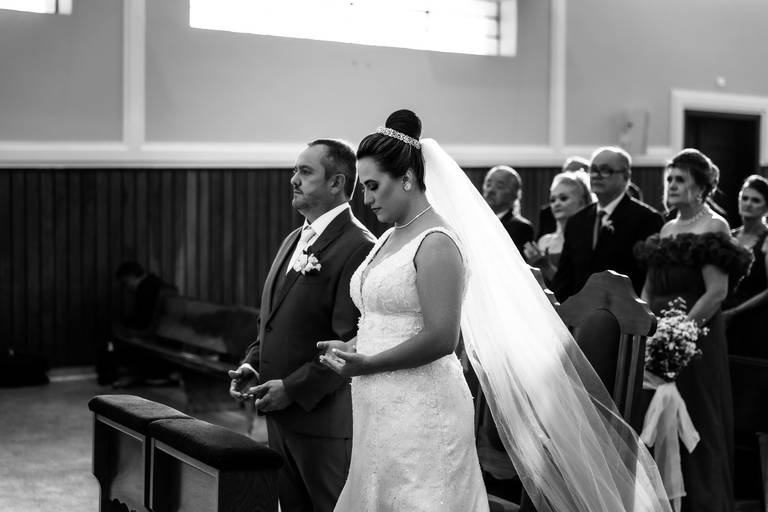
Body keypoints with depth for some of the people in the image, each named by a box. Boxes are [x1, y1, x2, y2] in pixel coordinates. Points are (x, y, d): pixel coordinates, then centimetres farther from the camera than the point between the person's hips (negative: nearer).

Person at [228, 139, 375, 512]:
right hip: (280, 412, 9)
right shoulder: (294, 240, 14)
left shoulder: (358, 247, -16)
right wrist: (251, 364, 4)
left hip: (324, 416, -9)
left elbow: (352, 343, -21)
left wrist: (293, 389, -19)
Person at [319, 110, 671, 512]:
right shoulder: (390, 238, 14)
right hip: (381, 414, 9)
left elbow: (441, 338, -20)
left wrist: (366, 365, -15)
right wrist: (353, 347, 5)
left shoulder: (436, 243, -13)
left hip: (421, 414, -9)